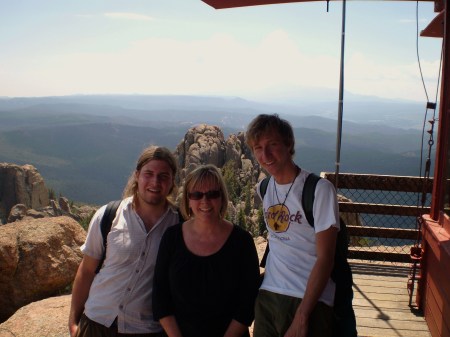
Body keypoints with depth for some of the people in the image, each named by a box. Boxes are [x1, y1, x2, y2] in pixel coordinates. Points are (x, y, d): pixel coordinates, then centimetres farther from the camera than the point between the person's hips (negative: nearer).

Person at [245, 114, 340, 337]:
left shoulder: (319, 189, -12)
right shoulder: (263, 188, 6)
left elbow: (325, 258, -14)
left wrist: (301, 317, -16)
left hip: (310, 302, -5)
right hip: (267, 296, 5)